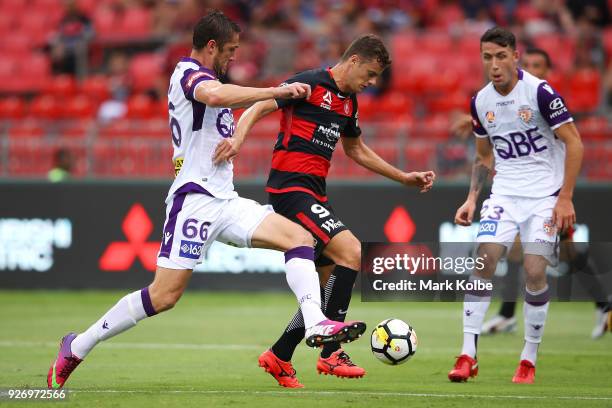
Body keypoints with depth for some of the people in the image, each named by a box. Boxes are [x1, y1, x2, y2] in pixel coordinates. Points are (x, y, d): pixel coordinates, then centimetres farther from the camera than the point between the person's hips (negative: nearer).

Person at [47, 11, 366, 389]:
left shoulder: (202, 76, 22)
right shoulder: (188, 71, -7)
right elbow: (213, 95, -31)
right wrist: (276, 92, -26)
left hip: (225, 201, 9)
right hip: (195, 198, -9)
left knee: (300, 237, -9)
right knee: (165, 295, -11)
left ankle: (317, 323, -26)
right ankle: (77, 347, 2)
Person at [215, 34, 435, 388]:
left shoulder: (349, 102, 17)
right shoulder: (310, 84, -9)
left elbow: (357, 150, 31)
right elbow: (258, 109, -13)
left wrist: (405, 178, 31)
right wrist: (237, 139, -33)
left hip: (314, 192, 10)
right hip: (291, 187, -10)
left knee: (330, 281, 8)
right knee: (351, 251, -22)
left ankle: (279, 357, 17)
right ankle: (331, 352, -19)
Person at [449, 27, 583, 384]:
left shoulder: (539, 92, -13)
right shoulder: (481, 102, 4)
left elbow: (574, 143, -10)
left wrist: (565, 198, -14)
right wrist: (472, 198, 7)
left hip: (545, 196, -4)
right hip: (505, 194, 4)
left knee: (535, 271, -12)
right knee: (484, 259, -14)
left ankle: (530, 360, 5)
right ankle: (468, 355, -11)